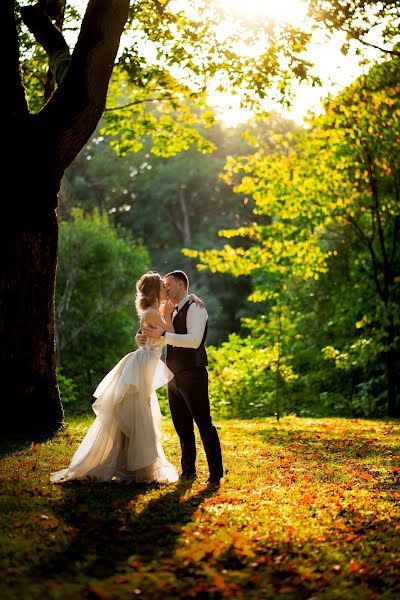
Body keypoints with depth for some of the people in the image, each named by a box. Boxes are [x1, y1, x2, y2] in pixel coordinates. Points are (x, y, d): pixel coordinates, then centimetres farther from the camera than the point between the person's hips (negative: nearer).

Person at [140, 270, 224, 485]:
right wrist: (143, 338, -4)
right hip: (175, 376, 9)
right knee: (182, 426, 13)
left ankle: (216, 473, 1)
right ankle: (188, 470, 23)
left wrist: (163, 335, -27)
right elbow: (160, 340, 18)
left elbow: (194, 340, -23)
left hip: (192, 375, -8)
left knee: (204, 423, -5)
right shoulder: (172, 311, 17)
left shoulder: (195, 307, -9)